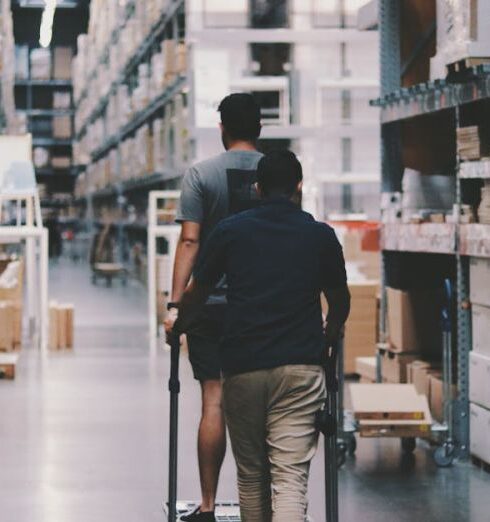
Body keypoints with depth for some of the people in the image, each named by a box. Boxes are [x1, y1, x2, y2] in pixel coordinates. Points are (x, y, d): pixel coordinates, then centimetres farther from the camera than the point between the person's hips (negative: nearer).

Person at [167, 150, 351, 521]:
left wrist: (178, 325, 36)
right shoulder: (321, 236, 6)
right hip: (301, 367, -1)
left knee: (251, 474, 15)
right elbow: (340, 303, 20)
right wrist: (329, 334, 42)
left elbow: (197, 294, 15)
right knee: (291, 478, -6)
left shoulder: (230, 231, 5)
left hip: (243, 366, 1)